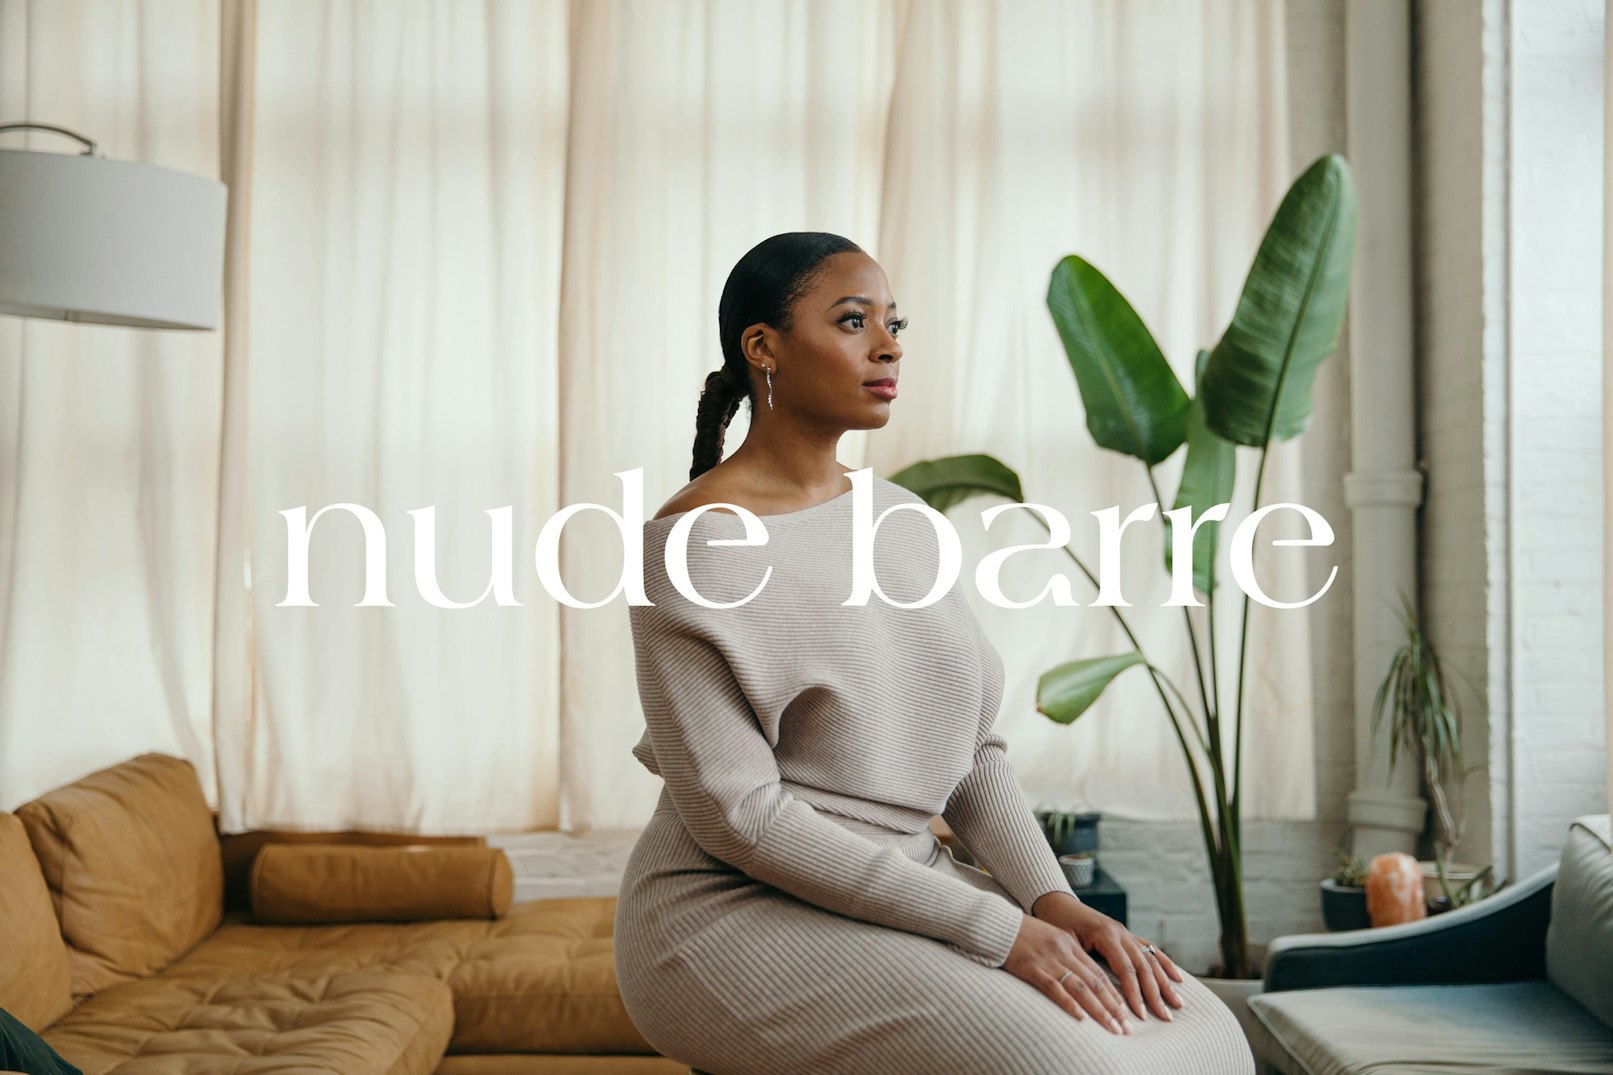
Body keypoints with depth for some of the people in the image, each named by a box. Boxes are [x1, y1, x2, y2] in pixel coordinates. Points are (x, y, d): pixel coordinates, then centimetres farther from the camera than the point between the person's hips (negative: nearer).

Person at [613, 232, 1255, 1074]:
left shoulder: (903, 521, 9)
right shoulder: (693, 541, -13)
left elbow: (973, 750, 11)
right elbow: (737, 813, -18)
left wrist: (1055, 901, -8)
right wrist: (999, 930, -20)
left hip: (898, 890, 7)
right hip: (740, 911, -6)